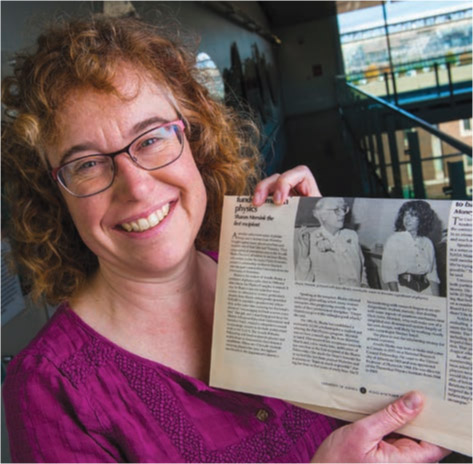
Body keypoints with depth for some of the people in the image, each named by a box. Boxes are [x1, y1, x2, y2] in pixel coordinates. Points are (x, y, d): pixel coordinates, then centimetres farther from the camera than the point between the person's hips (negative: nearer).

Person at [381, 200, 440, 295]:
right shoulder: (393, 240, 0)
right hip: (403, 290, -3)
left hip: (425, 289, 3)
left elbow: (432, 274, 9)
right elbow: (389, 273, -6)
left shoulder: (427, 243, 10)